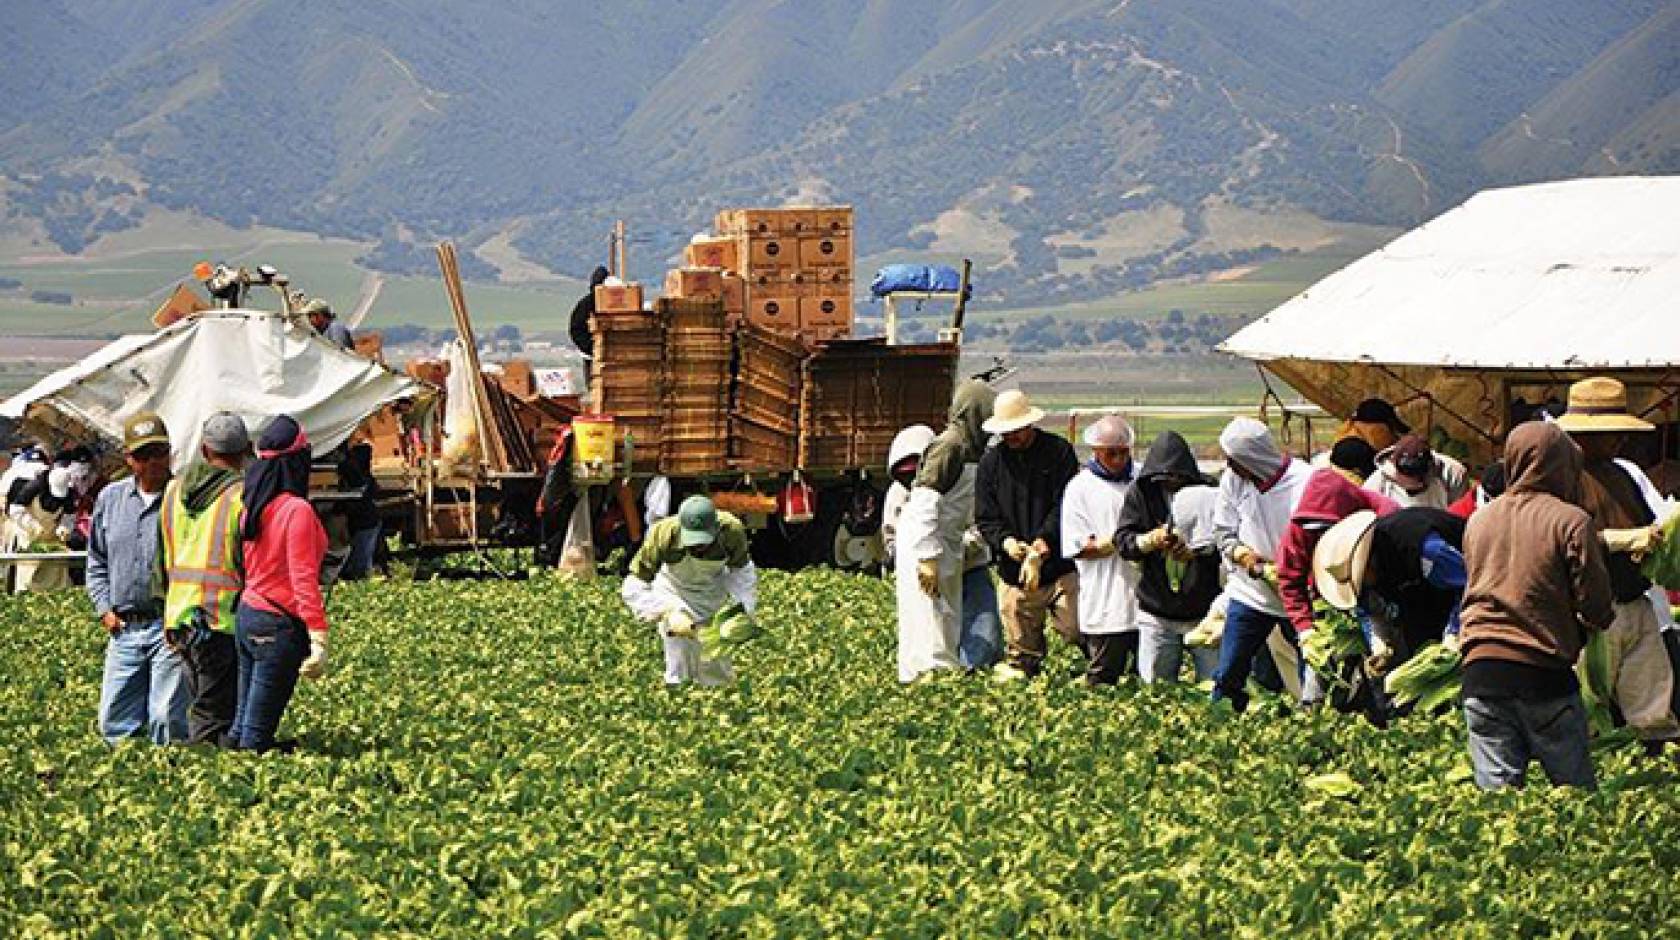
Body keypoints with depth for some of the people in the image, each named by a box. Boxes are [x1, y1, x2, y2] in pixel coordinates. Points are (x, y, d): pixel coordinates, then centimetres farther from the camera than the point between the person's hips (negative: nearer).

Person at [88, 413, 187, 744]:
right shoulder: (110, 497, 12)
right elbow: (96, 561, 21)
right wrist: (104, 608, 9)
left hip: (172, 627, -5)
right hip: (124, 628, 5)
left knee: (168, 723, -7)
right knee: (114, 724, 5)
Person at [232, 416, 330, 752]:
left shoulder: (254, 506, 7)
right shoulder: (297, 510, -15)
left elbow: (248, 566, 10)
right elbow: (304, 579, -18)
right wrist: (318, 639, -19)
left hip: (246, 614, 8)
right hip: (280, 626, -8)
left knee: (241, 724, 13)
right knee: (258, 736, -4)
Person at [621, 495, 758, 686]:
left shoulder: (732, 531, -32)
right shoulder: (662, 534, -39)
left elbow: (740, 570, -8)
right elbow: (633, 588, -33)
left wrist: (744, 608, -19)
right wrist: (669, 614, -44)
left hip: (714, 592, 2)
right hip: (674, 592, -2)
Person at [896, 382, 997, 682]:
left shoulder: (970, 448, 11)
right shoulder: (950, 446, -17)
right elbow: (925, 502, -22)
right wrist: (928, 558, -24)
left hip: (948, 543, 10)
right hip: (923, 544, -10)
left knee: (949, 623, 12)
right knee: (928, 623, -9)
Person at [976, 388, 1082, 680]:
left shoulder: (1059, 451, 0)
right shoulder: (992, 462, 9)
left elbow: (1064, 508, -5)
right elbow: (985, 517, 8)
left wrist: (1042, 545, -17)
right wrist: (1006, 541, -13)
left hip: (1060, 566, -3)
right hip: (1014, 571, 3)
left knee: (1077, 629, -12)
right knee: (1022, 645, 5)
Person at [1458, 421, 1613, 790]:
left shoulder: (1478, 520, 10)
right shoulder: (1572, 521, -6)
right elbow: (1598, 610, -5)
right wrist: (1574, 635, 14)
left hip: (1481, 670, 4)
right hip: (1545, 673, -4)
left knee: (1496, 785, 2)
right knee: (1577, 792, 7)